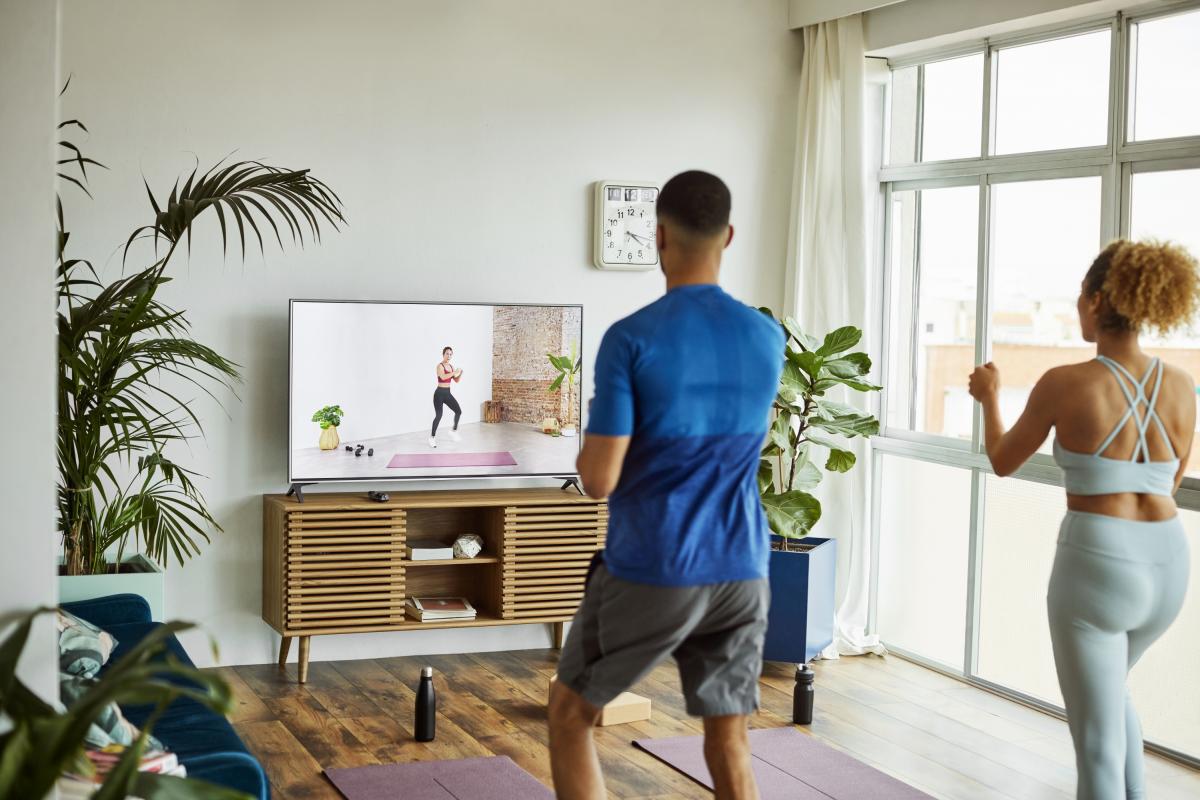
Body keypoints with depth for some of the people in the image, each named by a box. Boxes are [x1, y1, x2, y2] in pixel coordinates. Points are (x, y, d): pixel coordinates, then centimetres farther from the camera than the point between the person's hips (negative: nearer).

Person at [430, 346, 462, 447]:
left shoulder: (451, 366, 11)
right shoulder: (440, 365, -12)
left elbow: (456, 380, 13)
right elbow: (443, 377, -31)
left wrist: (460, 374, -6)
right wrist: (454, 372, -29)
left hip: (447, 393, 7)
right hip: (439, 393, -7)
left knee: (458, 411, 1)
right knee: (438, 416, -6)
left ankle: (453, 431, 21)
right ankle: (432, 437, 7)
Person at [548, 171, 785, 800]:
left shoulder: (630, 339, -13)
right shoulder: (769, 338, 3)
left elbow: (599, 481, -14)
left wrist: (587, 453, 8)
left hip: (650, 572, -4)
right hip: (741, 570, 4)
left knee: (569, 715, 14)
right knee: (729, 740, 12)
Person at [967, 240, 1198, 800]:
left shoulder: (1065, 384, -13)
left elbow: (1003, 462, 4)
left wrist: (988, 397, 21)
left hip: (1096, 565, -5)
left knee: (1098, 737, 4)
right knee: (1108, 683, 33)